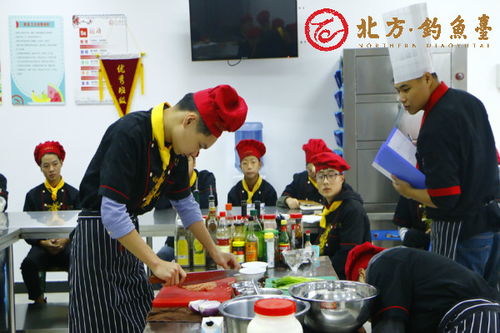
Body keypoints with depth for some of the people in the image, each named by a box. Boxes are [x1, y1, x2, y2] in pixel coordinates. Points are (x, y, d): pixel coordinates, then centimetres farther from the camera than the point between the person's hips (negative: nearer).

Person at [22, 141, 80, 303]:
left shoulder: (73, 194, 9)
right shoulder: (33, 195, 11)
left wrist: (65, 240, -13)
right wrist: (44, 243, -11)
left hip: (68, 243, -1)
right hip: (42, 245, 1)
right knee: (28, 264, -33)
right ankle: (39, 300, -9)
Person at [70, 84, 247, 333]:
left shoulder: (175, 144, 2)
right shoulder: (129, 135, -25)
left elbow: (185, 203, 15)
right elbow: (112, 212, -28)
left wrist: (214, 253, 16)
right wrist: (156, 263, -26)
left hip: (128, 236, 8)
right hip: (97, 239, -8)